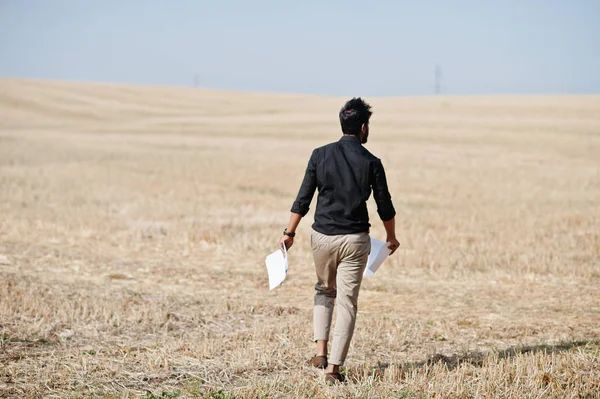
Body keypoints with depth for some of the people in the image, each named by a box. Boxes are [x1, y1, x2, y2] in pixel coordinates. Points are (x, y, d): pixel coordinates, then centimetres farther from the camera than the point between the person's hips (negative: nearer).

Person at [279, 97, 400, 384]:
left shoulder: (320, 155, -2)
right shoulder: (371, 163, -5)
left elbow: (303, 199, -2)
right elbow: (385, 206, 3)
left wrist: (289, 233, 7)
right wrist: (392, 237, 20)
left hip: (322, 237, 2)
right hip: (355, 240, -2)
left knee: (324, 291, 24)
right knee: (347, 302, 2)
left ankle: (320, 351, 14)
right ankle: (334, 367, -3)